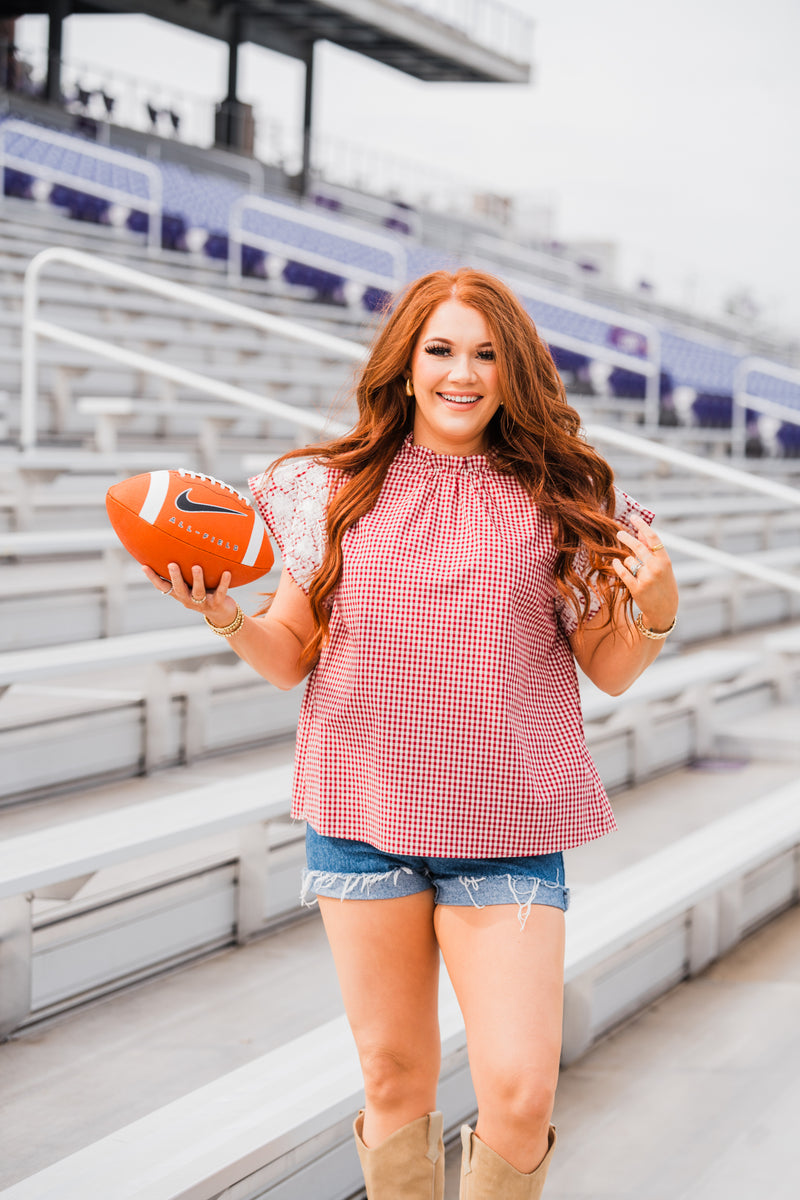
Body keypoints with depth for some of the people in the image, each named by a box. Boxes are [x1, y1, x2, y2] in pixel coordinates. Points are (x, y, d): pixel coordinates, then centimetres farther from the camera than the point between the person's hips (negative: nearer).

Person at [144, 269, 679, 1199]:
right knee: (394, 1079, 10)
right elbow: (290, 657, 10)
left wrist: (655, 613, -13)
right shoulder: (336, 490, 5)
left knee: (519, 1095, -7)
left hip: (505, 827, -1)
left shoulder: (556, 500, 2)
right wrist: (228, 619, -9)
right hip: (364, 814, 1)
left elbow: (609, 672, 7)